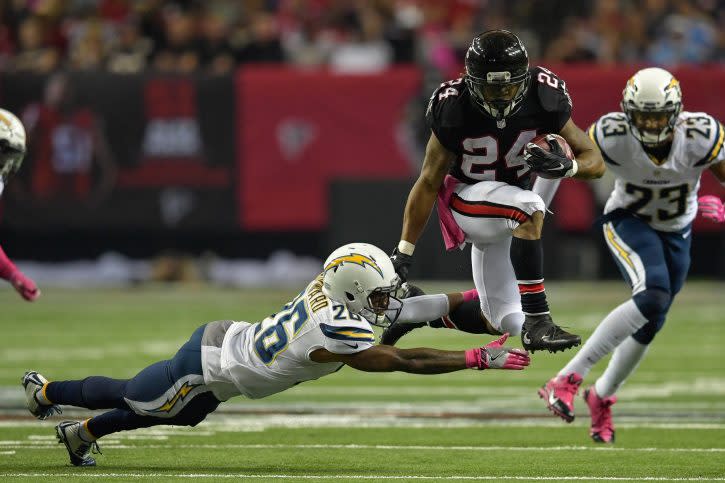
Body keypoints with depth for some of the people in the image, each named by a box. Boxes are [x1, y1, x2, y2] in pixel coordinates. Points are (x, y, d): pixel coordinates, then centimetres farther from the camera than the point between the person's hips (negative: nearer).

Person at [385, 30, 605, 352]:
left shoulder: (544, 100, -18)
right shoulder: (455, 110, -24)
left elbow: (595, 162, -13)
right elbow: (428, 183, -15)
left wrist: (566, 166, -37)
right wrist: (403, 253, -16)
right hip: (466, 197, -5)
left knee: (506, 324, 5)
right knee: (529, 207, -38)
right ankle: (537, 321, -37)